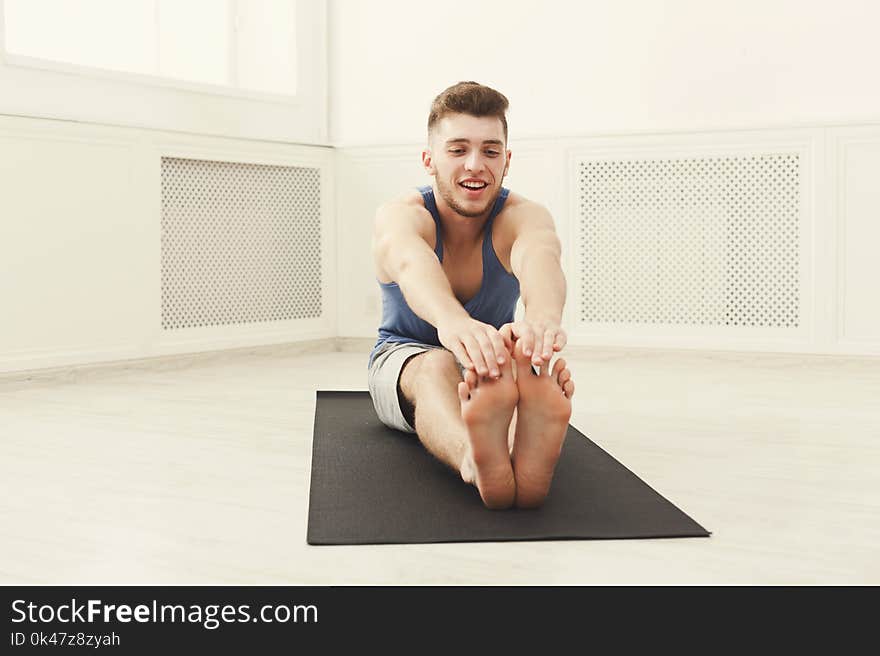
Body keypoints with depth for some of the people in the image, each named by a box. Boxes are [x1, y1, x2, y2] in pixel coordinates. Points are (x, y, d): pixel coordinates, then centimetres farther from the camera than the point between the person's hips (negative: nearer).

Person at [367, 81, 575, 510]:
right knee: (436, 367, -39)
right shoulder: (399, 216, -23)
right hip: (403, 356, -1)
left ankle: (529, 458, -70)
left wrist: (544, 316, -73)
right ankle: (473, 459, -72)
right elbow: (412, 263, -49)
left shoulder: (522, 217, -20)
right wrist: (452, 320, -75)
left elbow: (538, 256, -47)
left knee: (514, 369, -36)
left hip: (487, 367, 2)